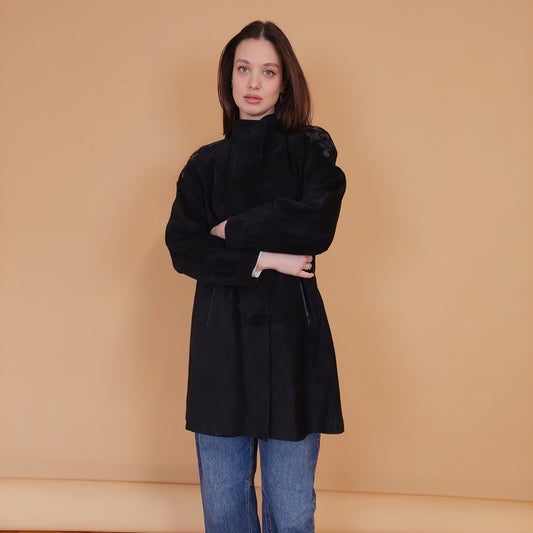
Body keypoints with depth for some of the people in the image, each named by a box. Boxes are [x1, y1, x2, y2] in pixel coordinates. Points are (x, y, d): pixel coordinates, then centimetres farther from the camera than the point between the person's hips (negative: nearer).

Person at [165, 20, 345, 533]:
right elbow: (183, 247, -1)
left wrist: (233, 230, -6)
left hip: (291, 333, -2)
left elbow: (316, 226, -12)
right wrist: (262, 259, -11)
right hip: (222, 337, 2)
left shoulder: (311, 150, 6)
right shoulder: (205, 164, 12)